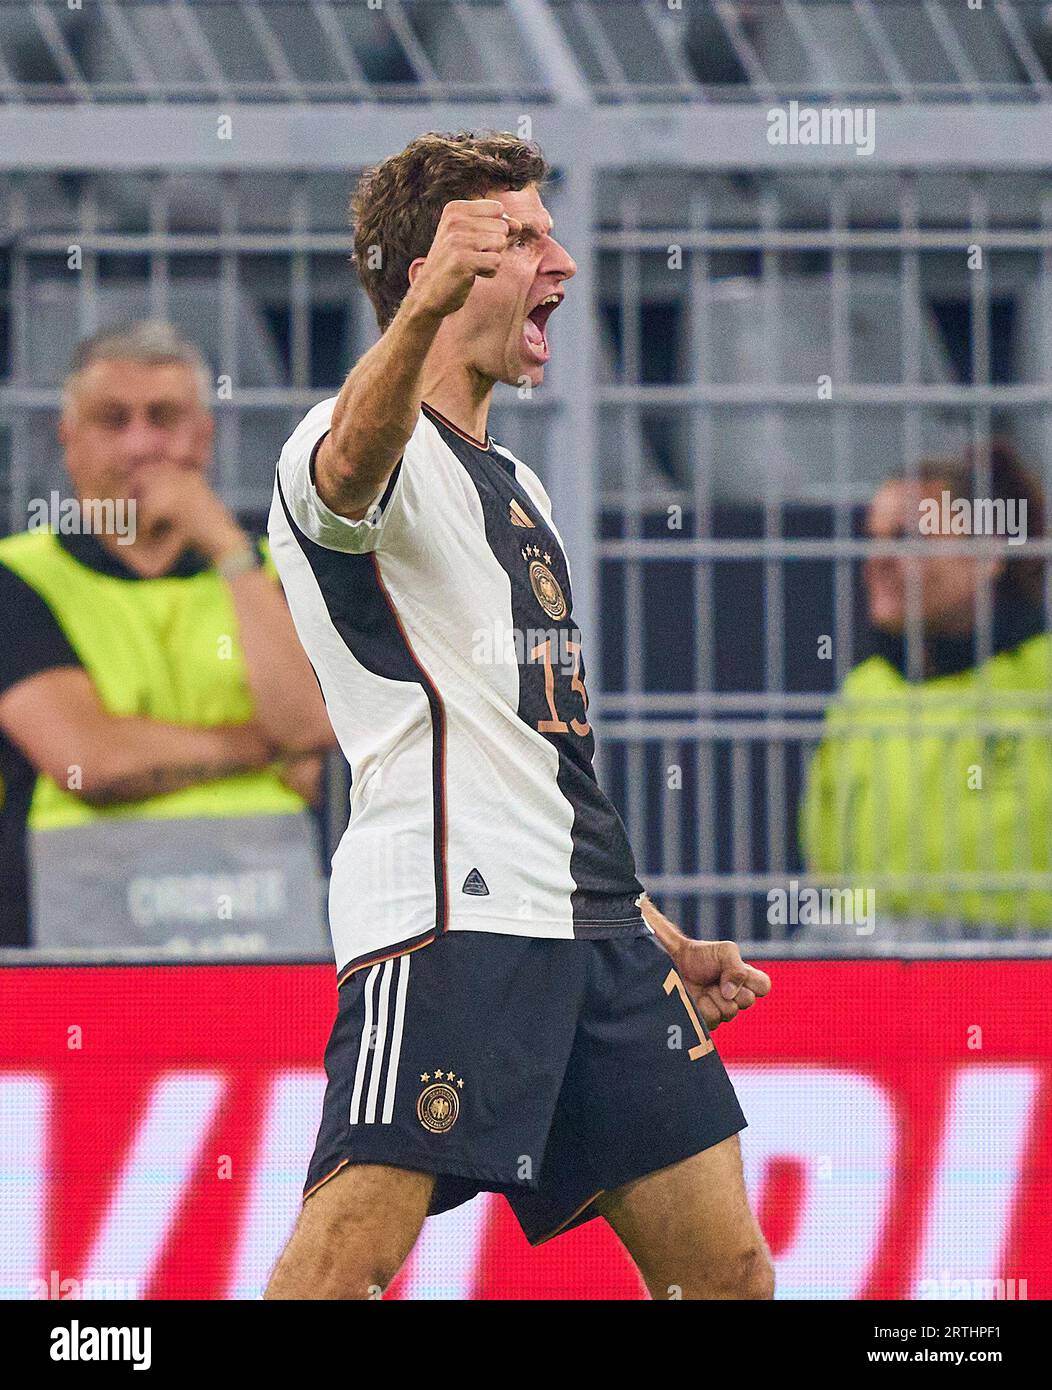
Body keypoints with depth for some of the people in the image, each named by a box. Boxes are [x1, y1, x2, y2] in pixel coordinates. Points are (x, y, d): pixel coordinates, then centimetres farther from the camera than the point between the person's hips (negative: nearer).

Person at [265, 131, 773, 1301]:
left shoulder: (513, 485, 26)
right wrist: (422, 311, -51)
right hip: (450, 906, -9)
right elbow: (352, 458, -31)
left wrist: (655, 935, 30)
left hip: (589, 924, 9)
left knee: (725, 1269, 6)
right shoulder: (381, 450, -2)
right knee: (348, 1257, -21)